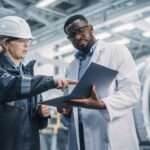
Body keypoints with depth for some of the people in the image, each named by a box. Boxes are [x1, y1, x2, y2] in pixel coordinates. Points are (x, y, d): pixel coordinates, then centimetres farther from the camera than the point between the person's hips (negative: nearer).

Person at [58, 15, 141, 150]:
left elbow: (132, 91, -10)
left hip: (113, 138, -5)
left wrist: (101, 104, -26)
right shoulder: (72, 67, 18)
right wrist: (66, 111, -2)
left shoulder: (118, 51, 2)